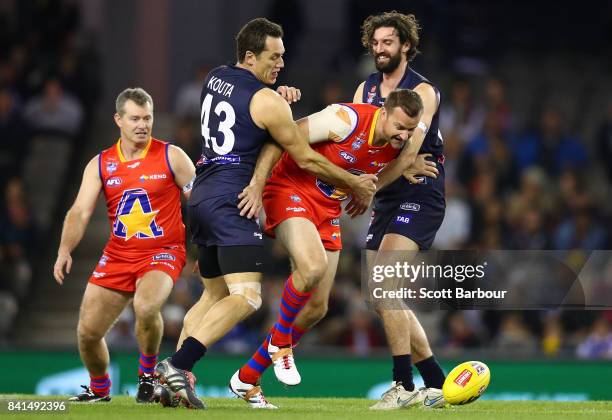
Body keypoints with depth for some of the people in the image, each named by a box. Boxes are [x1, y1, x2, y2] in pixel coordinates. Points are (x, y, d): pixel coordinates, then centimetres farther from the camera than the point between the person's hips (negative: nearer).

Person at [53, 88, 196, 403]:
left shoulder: (171, 157, -3)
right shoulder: (100, 164, 3)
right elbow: (80, 211, -5)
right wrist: (65, 250, -22)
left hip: (163, 252, -4)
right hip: (117, 256, 4)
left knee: (146, 307, -34)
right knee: (88, 330, -1)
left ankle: (147, 372, -6)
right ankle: (99, 387, 29)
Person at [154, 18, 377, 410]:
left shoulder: (215, 78, 14)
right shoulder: (266, 101, -9)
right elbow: (306, 159, -3)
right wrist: (355, 184, 9)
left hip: (201, 196, 9)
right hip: (231, 200, -9)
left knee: (215, 294, 18)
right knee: (246, 297, -16)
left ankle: (172, 376, 8)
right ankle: (177, 365, -30)